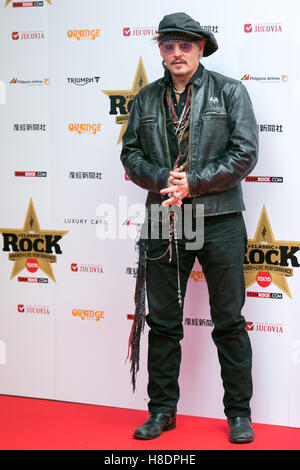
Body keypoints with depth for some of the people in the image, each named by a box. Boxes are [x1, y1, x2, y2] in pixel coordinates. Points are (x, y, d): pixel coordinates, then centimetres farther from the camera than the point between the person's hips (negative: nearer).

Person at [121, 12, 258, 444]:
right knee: (162, 322, 10)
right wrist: (163, 179, -11)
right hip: (163, 222, 3)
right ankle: (162, 410, 23)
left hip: (219, 220, -3)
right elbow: (131, 154, 9)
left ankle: (239, 412, 18)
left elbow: (245, 154, -6)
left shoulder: (230, 92, 1)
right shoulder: (146, 99, 11)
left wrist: (192, 182, -14)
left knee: (229, 322, 5)